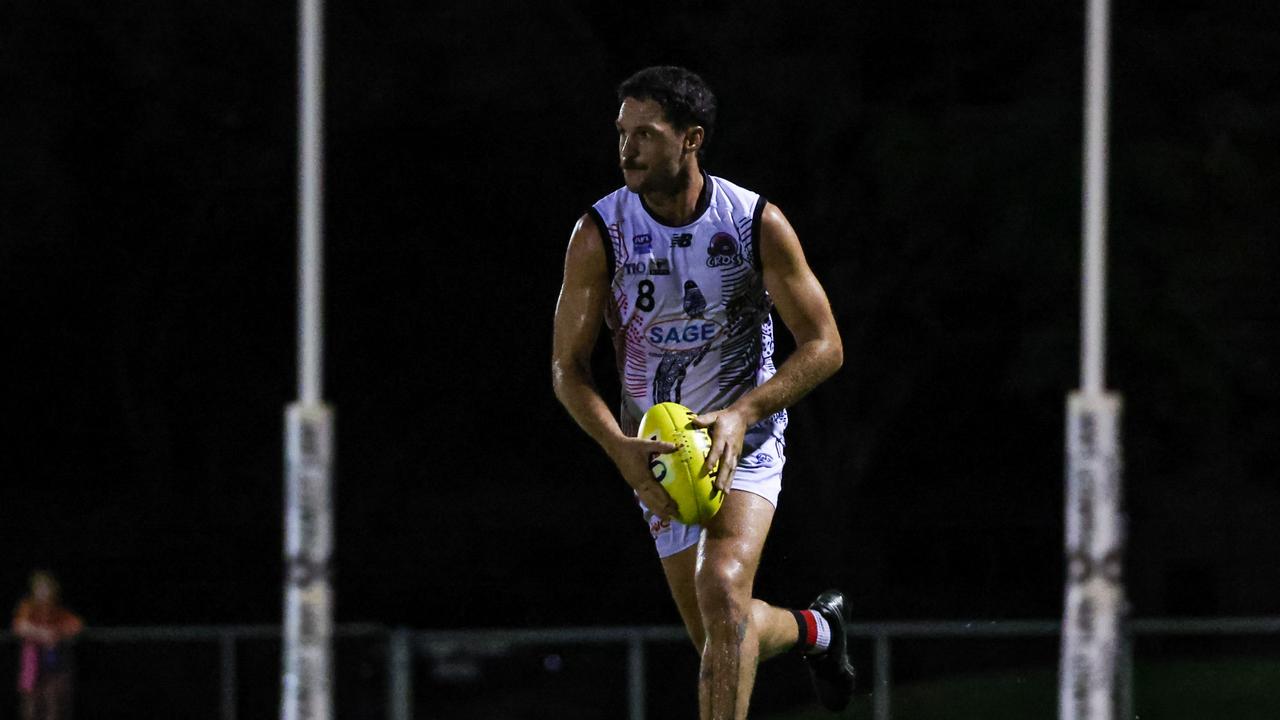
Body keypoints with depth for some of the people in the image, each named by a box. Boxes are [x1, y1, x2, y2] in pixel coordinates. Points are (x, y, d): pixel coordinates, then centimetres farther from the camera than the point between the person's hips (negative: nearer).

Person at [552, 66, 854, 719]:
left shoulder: (758, 223, -13)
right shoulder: (599, 234, -11)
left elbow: (823, 346, -8)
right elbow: (567, 369, -7)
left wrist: (742, 414, -24)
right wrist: (624, 450, -25)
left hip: (745, 438, -3)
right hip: (657, 450, 3)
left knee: (722, 590, -26)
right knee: (717, 638, 8)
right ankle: (813, 628, 41)